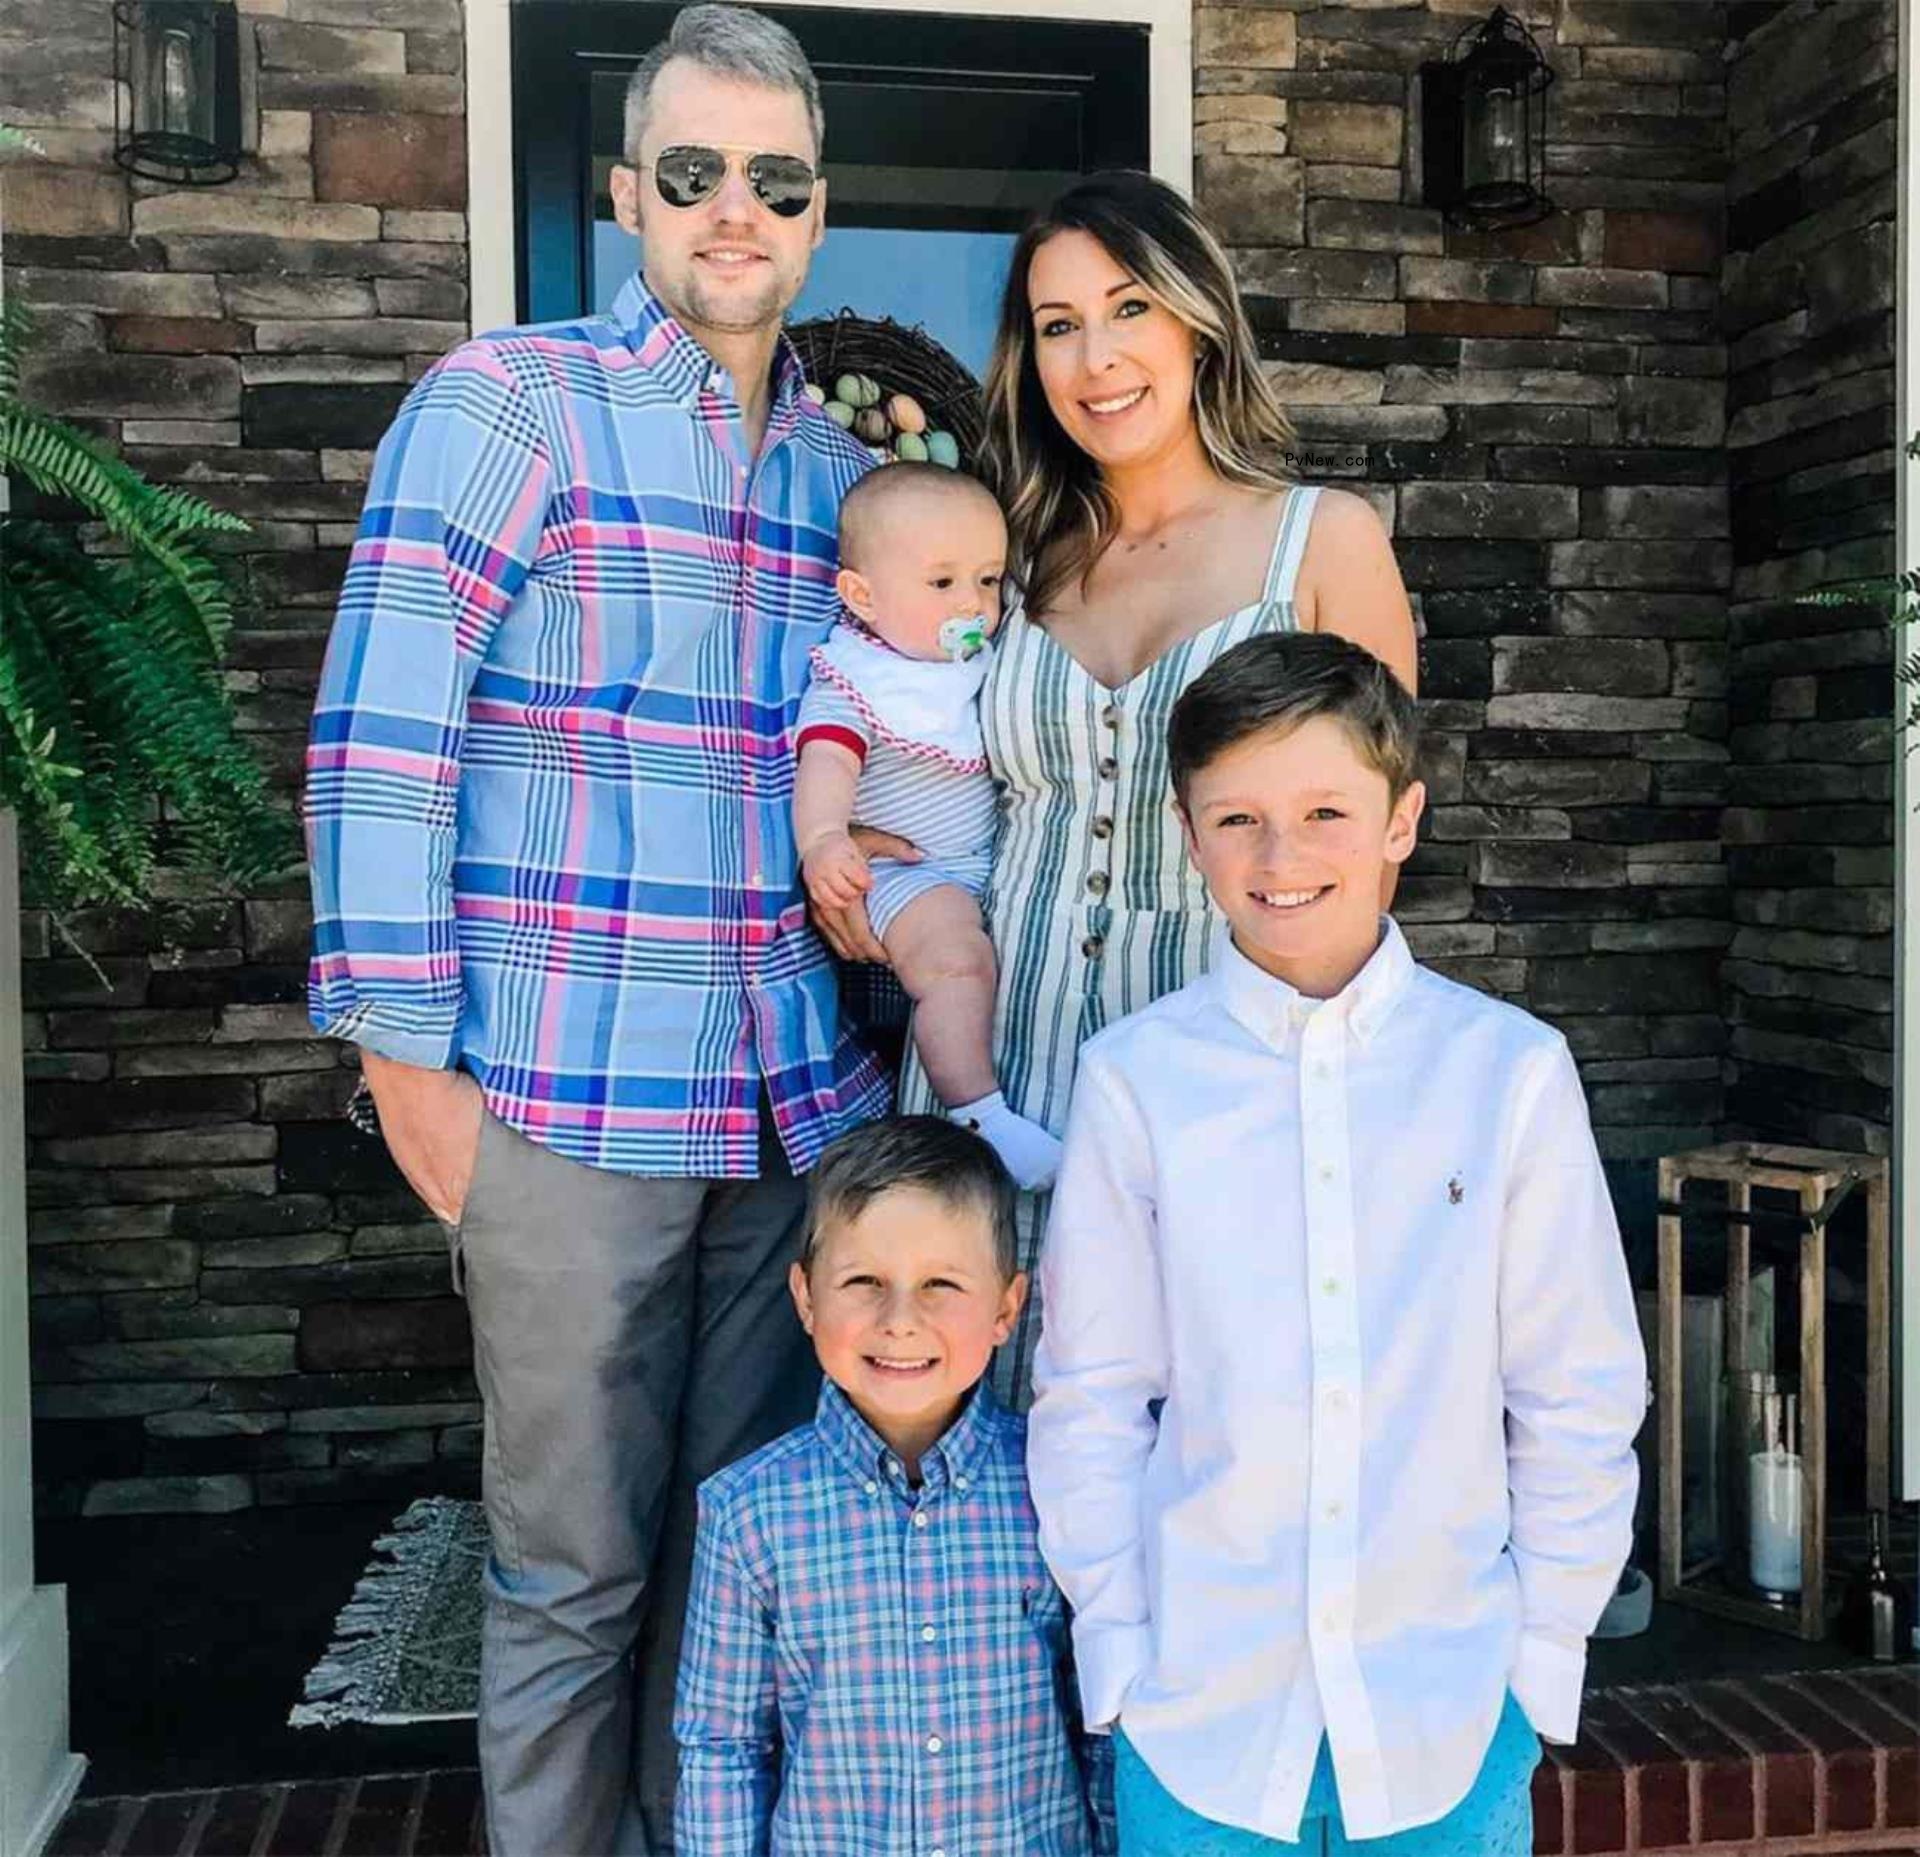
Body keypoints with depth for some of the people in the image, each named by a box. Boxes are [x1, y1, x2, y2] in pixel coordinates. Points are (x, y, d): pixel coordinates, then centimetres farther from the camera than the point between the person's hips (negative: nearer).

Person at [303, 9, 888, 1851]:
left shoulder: (844, 467, 14)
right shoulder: (509, 402, -3)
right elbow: (375, 744, -7)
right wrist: (406, 1049, -10)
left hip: (793, 1098, 5)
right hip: (570, 1101, -5)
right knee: (574, 1572, 7)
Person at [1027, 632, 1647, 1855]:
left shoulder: (1512, 1069, -6)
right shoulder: (1136, 1078, -7)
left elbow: (1581, 1397, 1)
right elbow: (1091, 1399, 0)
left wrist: (1544, 1656, 0)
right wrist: (1121, 1659, -1)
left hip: (1452, 1716, 1)